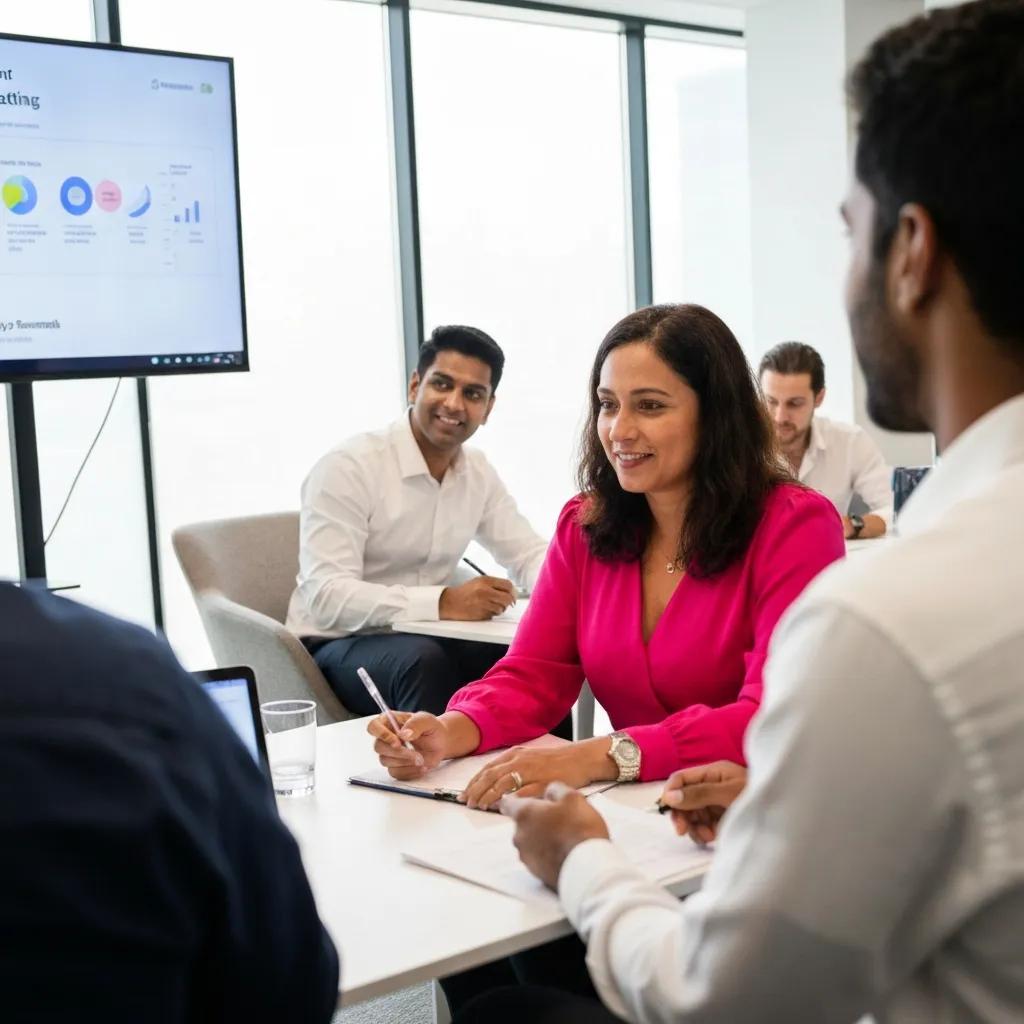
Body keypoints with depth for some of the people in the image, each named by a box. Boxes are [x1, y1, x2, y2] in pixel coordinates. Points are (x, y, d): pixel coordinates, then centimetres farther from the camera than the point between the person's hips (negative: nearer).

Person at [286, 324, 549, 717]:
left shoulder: (478, 472, 4)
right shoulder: (348, 467, -18)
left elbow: (530, 554, 11)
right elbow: (326, 596, -27)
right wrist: (444, 602, -38)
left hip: (425, 639, 6)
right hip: (342, 645, -6)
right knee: (424, 660, -36)